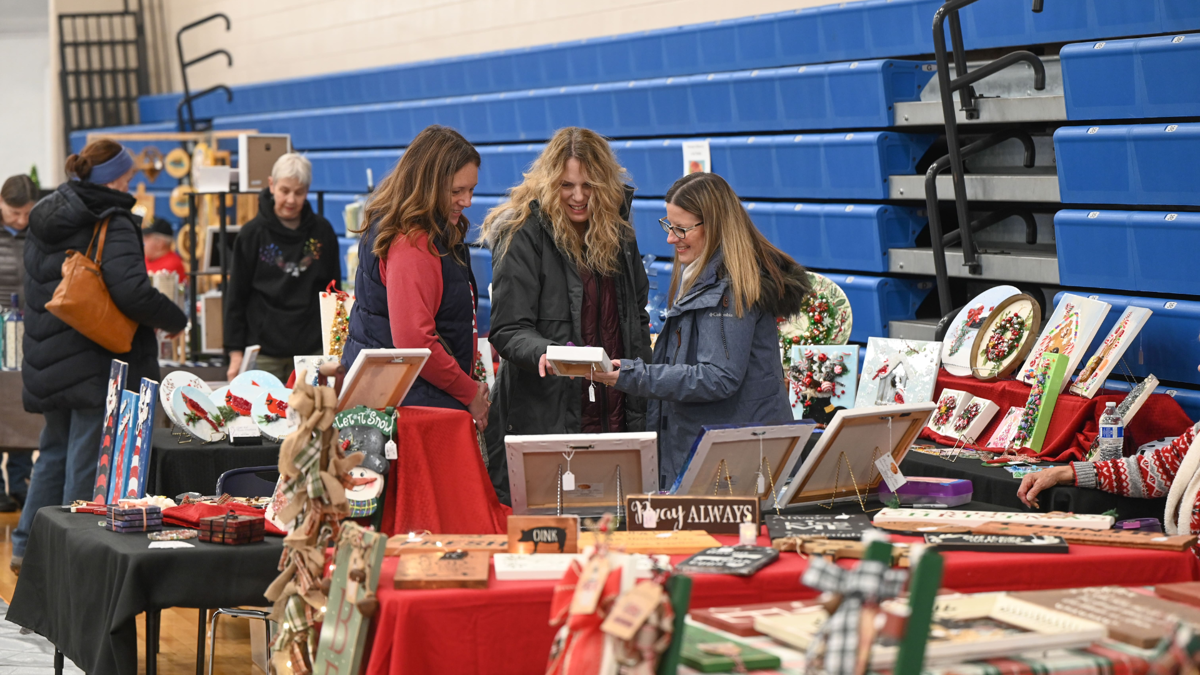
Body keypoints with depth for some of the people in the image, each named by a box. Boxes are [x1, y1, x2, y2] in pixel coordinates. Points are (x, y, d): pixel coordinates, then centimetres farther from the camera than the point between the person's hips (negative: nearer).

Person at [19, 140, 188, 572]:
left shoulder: (43, 219, 10)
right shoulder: (113, 226, -16)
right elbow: (132, 293, -27)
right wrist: (175, 321, -11)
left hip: (48, 359, 8)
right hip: (98, 365, -8)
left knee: (54, 452, 20)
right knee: (88, 463, -1)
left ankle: (27, 547, 23)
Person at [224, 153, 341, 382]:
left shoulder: (322, 231, 6)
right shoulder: (252, 233, 1)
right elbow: (236, 296, 4)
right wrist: (235, 352, -1)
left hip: (312, 350, 2)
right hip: (264, 353, -1)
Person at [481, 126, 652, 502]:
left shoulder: (618, 232, 12)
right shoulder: (523, 235, -6)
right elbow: (507, 331, -9)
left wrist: (642, 397, 12)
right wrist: (544, 353, -30)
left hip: (615, 413, 5)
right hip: (545, 413, -5)